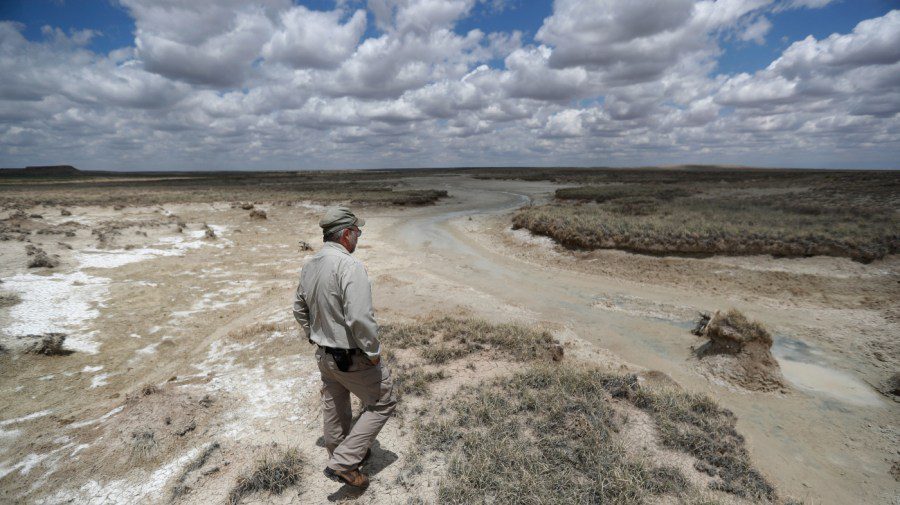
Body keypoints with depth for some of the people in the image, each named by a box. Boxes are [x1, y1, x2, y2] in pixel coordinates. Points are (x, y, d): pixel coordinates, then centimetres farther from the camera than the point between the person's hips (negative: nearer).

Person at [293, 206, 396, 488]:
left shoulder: (309, 266, 1)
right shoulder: (350, 266, -27)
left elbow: (299, 309, 13)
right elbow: (360, 318, -33)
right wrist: (373, 352, -19)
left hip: (325, 354, 9)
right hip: (354, 358, -8)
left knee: (334, 407, 24)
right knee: (383, 402, 12)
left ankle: (339, 458, 45)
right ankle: (343, 462, 12)